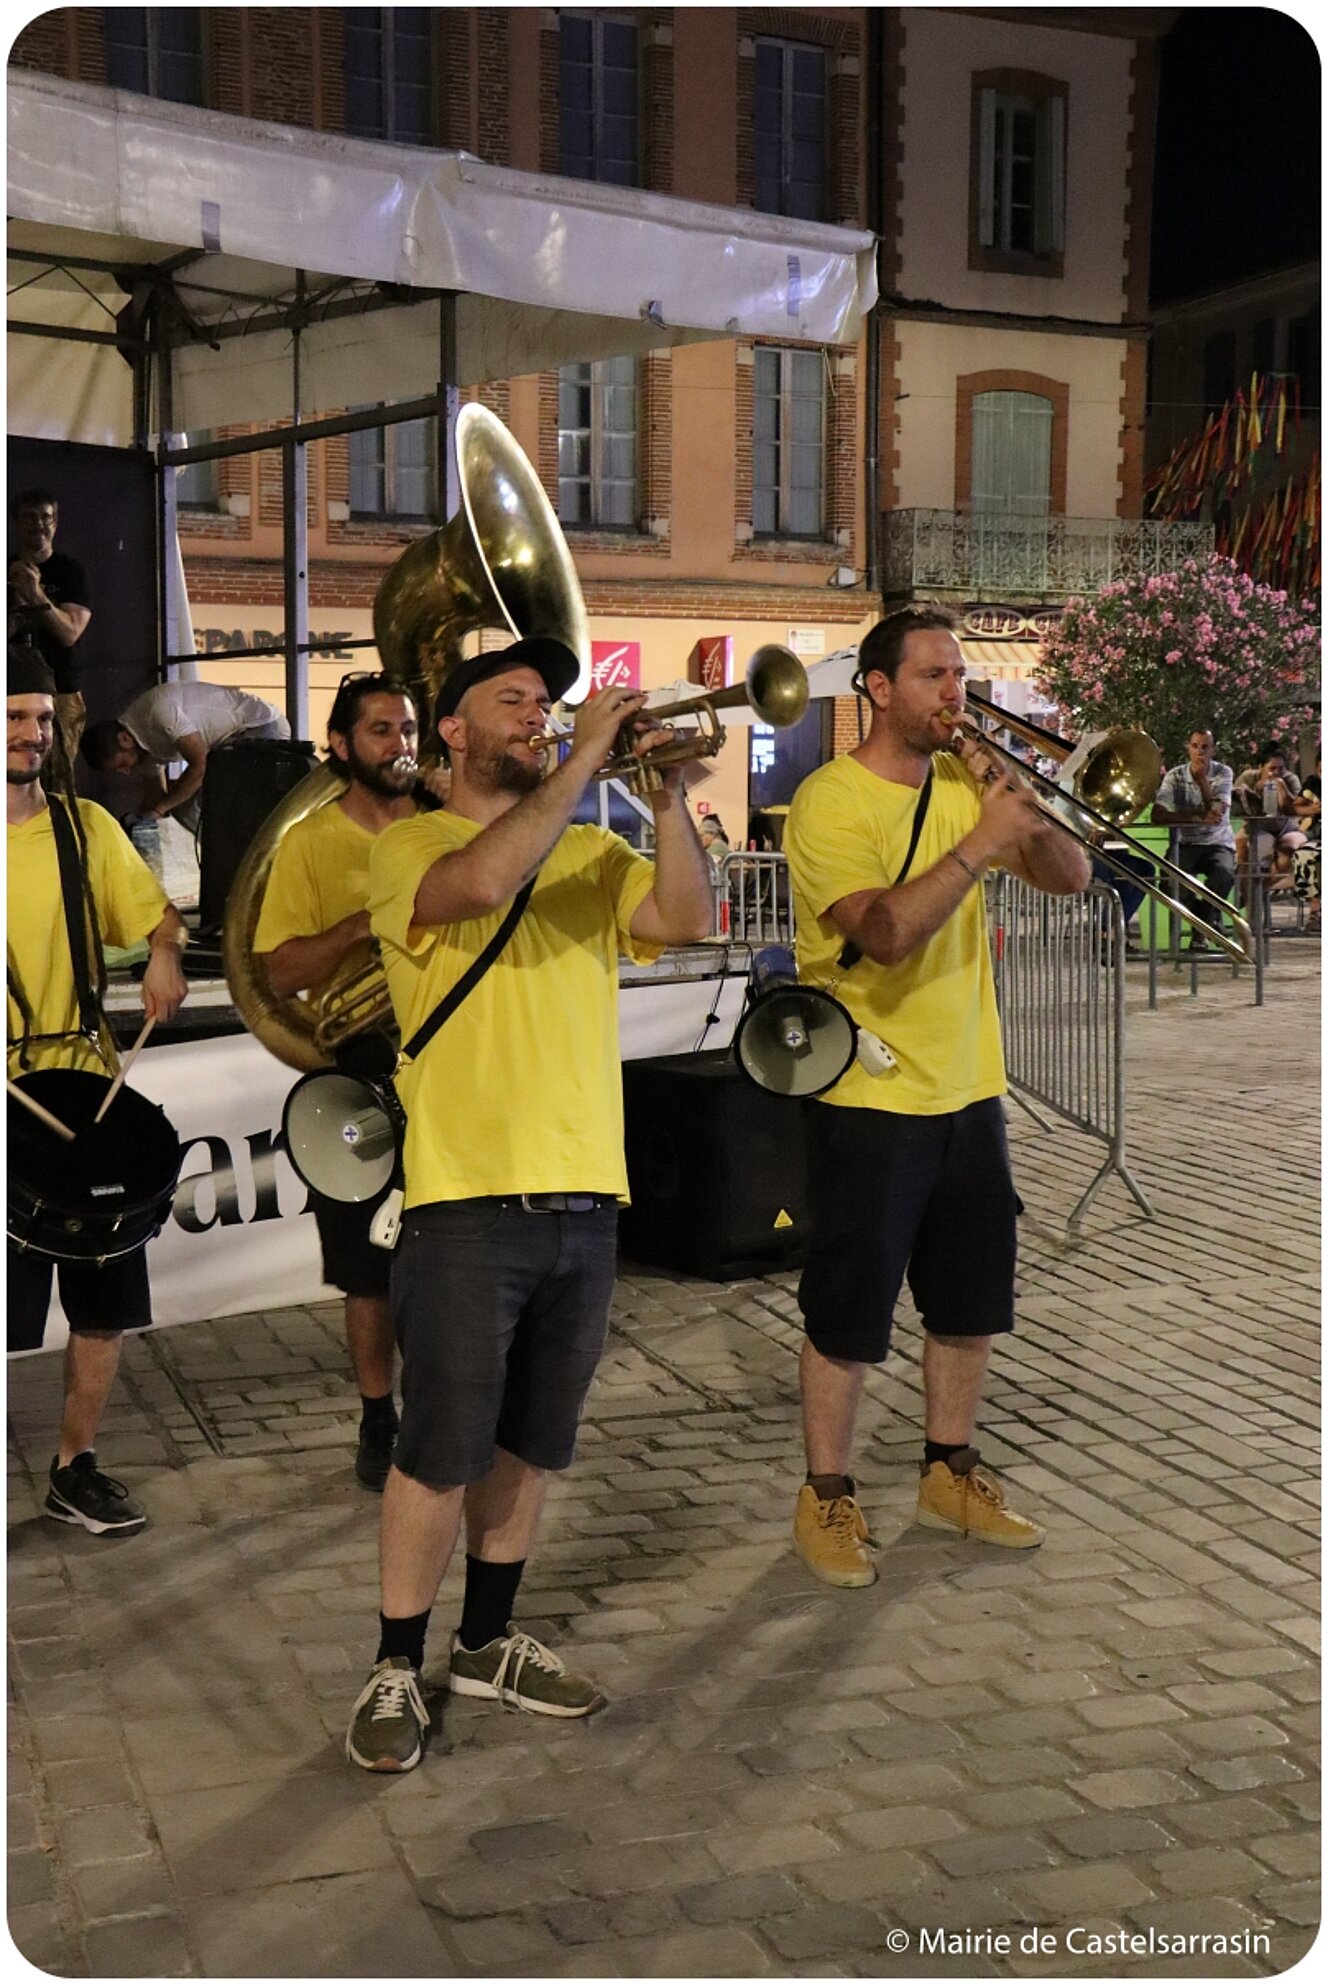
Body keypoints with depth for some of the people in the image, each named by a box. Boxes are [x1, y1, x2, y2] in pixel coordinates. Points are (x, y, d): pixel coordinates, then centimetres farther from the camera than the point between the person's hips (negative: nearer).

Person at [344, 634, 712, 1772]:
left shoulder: (591, 853, 15)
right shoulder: (413, 845, -1)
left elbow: (684, 920, -3)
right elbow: (482, 883, -24)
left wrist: (667, 793, -12)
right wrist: (585, 761, -19)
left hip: (584, 1197, 6)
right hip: (468, 1202, -5)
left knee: (532, 1445, 15)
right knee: (442, 1452, 0)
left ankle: (489, 1644, 31)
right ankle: (397, 1670, 15)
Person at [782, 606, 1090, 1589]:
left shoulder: (964, 780, 6)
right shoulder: (831, 801, -14)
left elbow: (1071, 877, 3)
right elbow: (887, 933, -27)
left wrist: (1025, 810, -14)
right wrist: (981, 841, -28)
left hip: (969, 1091, 7)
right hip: (869, 1098, -7)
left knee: (973, 1299, 17)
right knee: (849, 1313, 4)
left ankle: (951, 1471, 35)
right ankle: (828, 1496, 20)